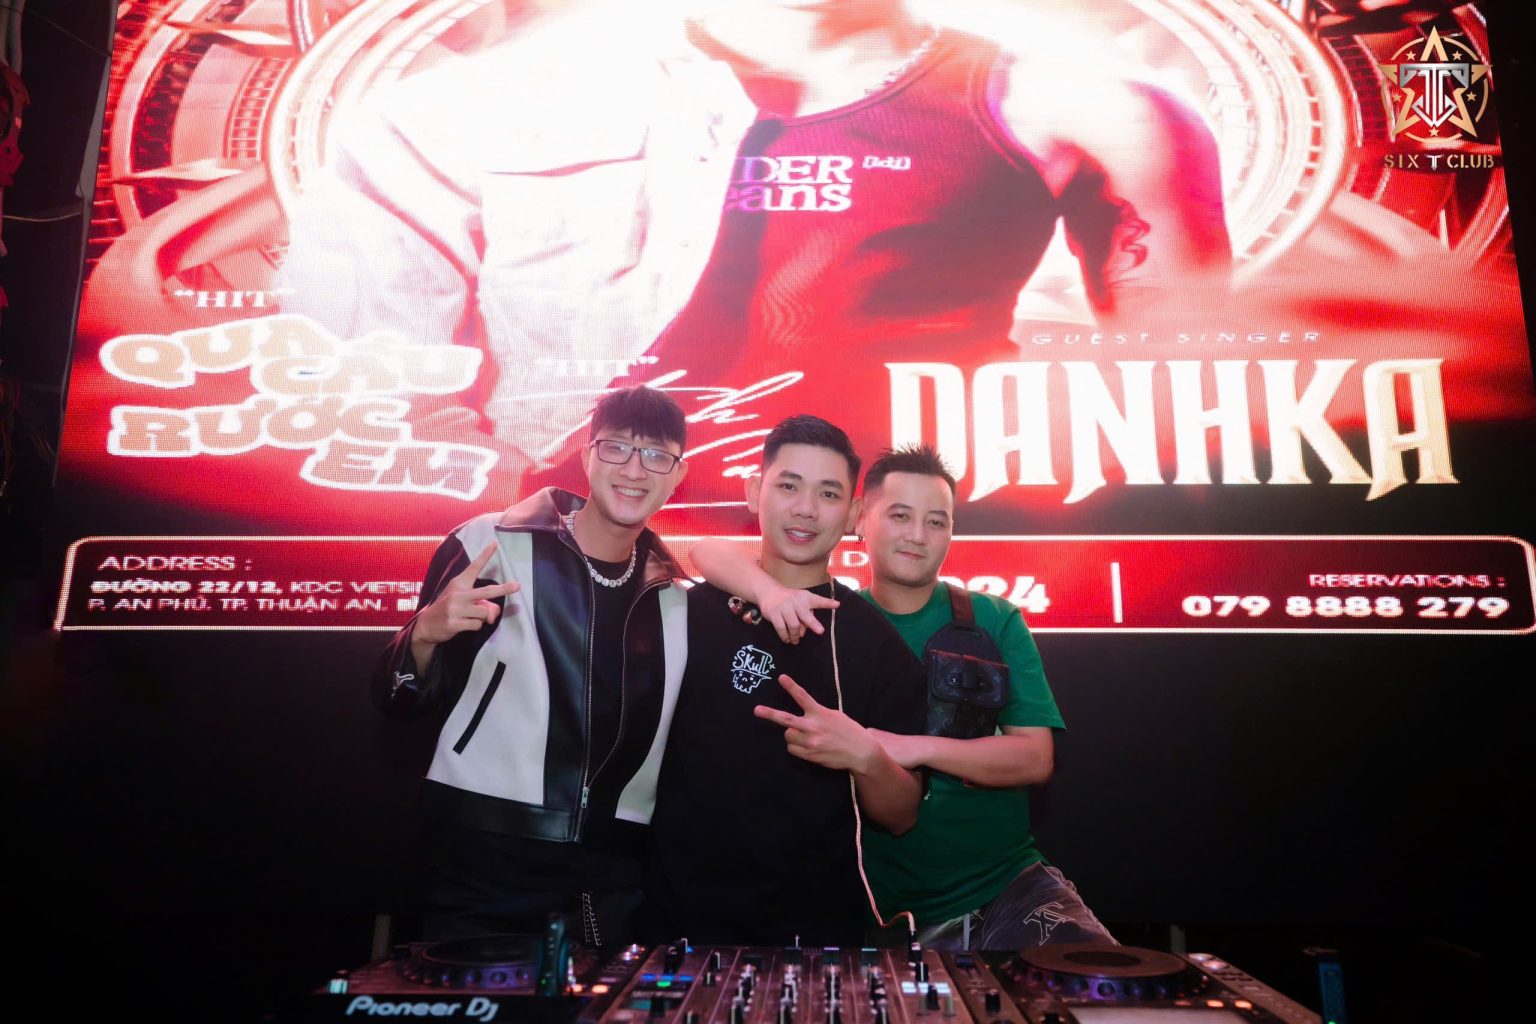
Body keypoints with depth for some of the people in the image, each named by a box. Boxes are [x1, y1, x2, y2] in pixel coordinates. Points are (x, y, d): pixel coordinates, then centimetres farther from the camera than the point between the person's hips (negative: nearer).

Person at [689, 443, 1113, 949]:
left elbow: (1035, 757, -6)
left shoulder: (994, 621, 1)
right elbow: (709, 551, -5)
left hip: (1007, 883, 0)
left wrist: (917, 747, -21)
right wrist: (768, 588, -27)